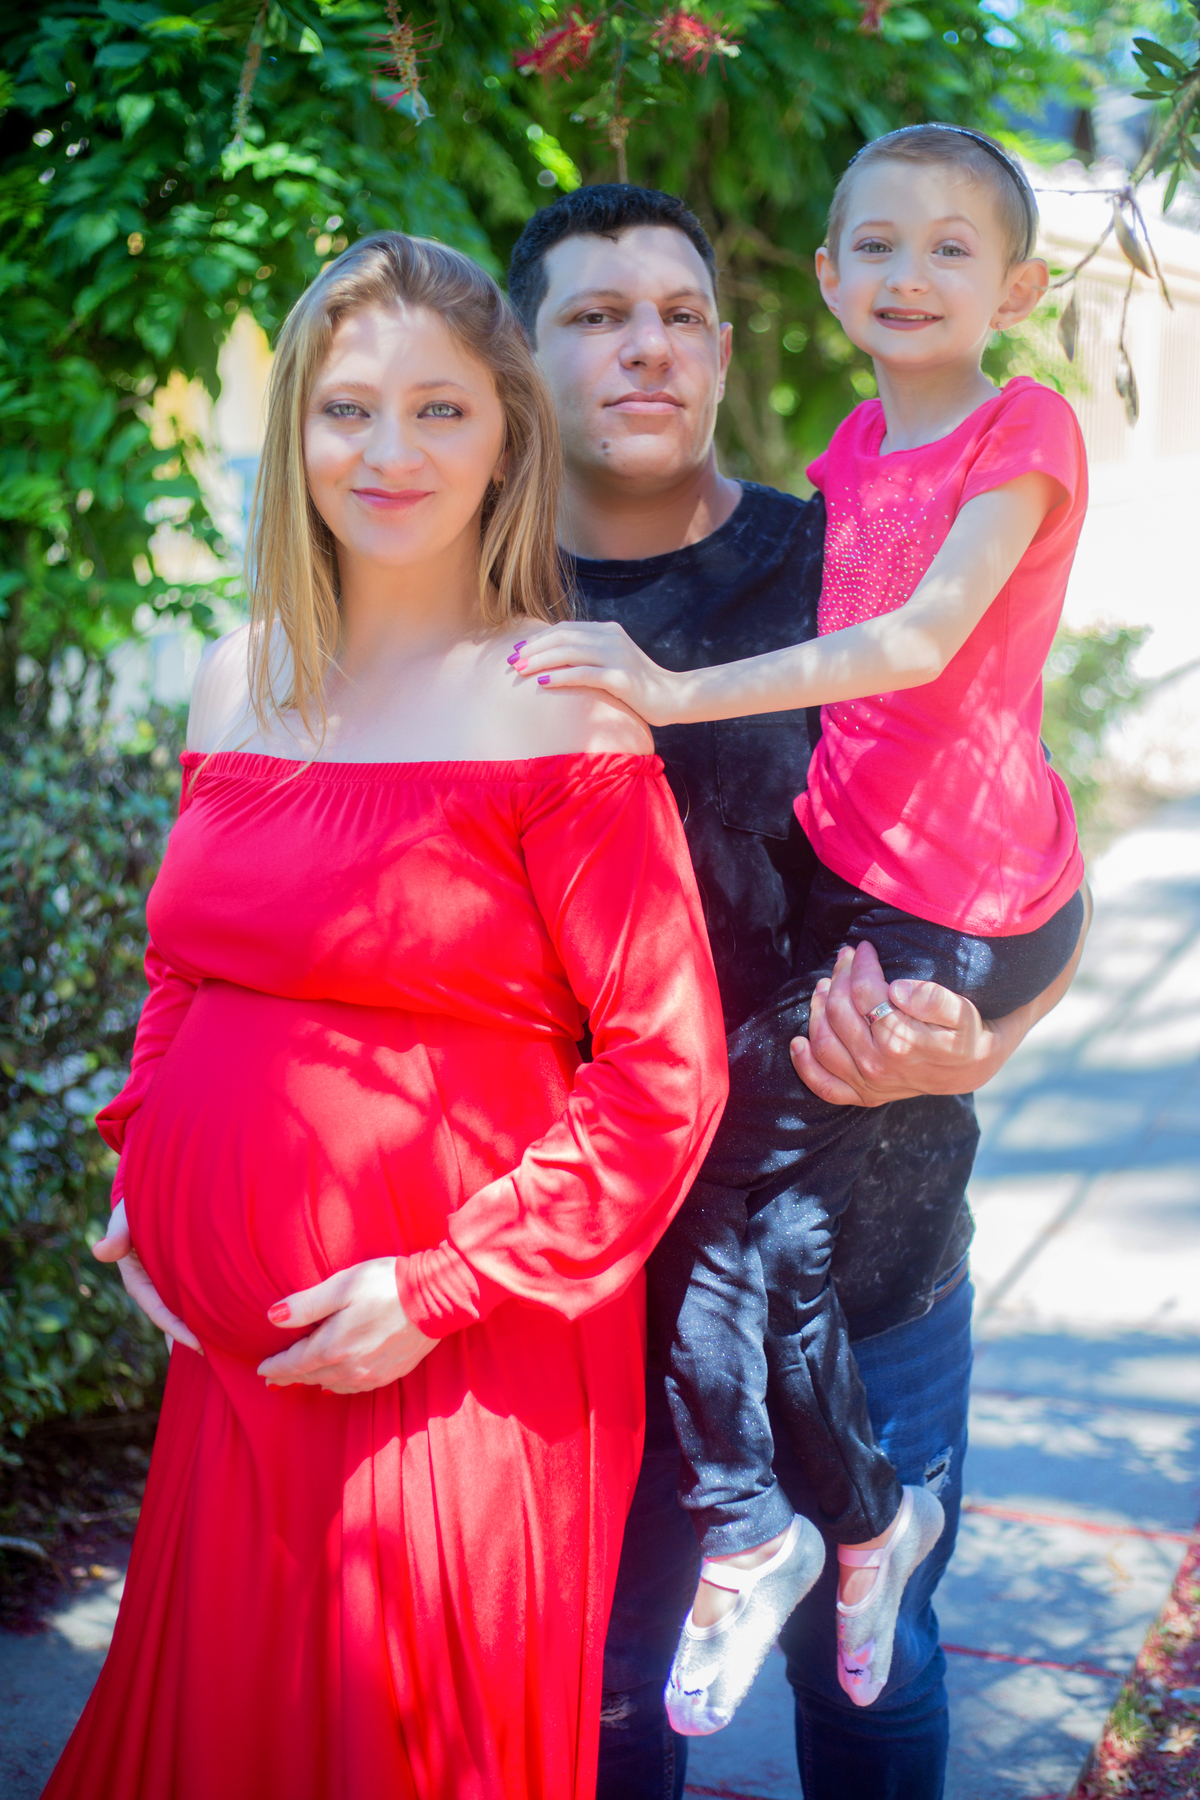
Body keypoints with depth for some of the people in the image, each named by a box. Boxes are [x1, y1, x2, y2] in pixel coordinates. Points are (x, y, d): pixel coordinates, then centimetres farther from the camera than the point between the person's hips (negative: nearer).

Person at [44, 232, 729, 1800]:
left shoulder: (555, 704, -12)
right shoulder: (241, 680, 7)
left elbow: (667, 1070, -14)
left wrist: (444, 1287, -15)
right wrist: (145, 1175, 8)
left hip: (459, 1375, -6)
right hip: (233, 1356, 6)